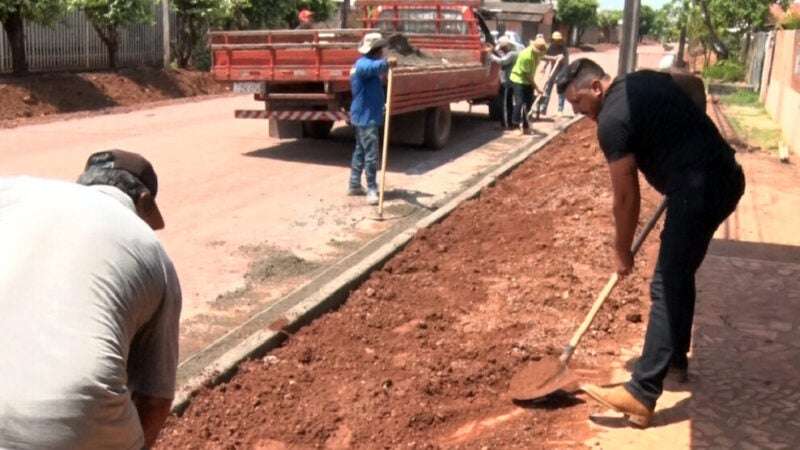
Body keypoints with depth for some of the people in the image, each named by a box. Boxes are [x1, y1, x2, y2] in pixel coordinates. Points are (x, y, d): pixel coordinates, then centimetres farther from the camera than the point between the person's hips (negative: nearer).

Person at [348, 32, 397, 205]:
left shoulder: (365, 63, 18)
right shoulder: (363, 63, -16)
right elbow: (373, 67, -43)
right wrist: (386, 63, -61)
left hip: (365, 115, 11)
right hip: (366, 117, -11)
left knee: (360, 151, 16)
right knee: (371, 154, -9)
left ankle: (354, 185, 24)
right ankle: (372, 190, -7)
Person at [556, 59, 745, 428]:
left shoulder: (612, 120, -11)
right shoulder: (646, 80, 15)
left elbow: (626, 196, -7)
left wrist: (622, 252, 5)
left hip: (699, 190, -10)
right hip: (724, 177, 10)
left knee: (667, 288, -11)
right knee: (679, 276, 22)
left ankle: (641, 395, -10)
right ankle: (675, 360, 35)